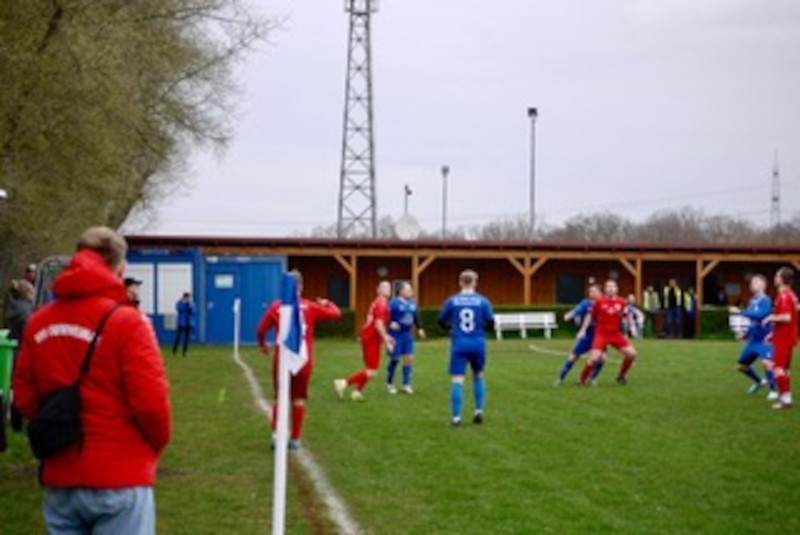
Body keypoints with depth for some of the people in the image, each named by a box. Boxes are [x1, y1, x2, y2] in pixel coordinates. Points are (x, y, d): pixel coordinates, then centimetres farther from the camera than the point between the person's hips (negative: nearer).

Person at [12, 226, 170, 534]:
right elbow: (151, 403, -13)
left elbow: (24, 398, 8)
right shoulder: (126, 321, -12)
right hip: (119, 480, -5)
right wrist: (156, 445, 5)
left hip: (60, 479, 5)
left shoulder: (38, 323, 5)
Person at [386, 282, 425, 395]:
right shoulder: (394, 303, -13)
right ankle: (389, 383, 18)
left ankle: (406, 384, 12)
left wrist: (419, 328, 16)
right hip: (396, 336, -6)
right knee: (395, 359, 0)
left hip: (408, 336, 6)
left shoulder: (413, 303, 6)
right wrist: (391, 323, -30)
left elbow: (416, 316, 20)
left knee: (409, 359, 2)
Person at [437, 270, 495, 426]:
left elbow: (441, 321, 7)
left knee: (457, 380, -1)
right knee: (478, 376, 21)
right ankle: (479, 410, 17)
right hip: (478, 345, 1)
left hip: (459, 345, -1)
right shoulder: (483, 301, -2)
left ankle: (456, 417, -6)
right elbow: (490, 324, -1)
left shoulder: (452, 301, -1)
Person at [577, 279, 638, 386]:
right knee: (595, 358, -19)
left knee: (631, 353, -6)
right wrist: (583, 330, 2)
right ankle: (582, 379, 1)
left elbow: (627, 315, 14)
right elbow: (590, 316, 2)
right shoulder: (599, 301, -7)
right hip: (601, 334, -4)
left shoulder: (621, 302, -1)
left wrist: (632, 326, 1)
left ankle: (621, 376, 16)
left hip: (616, 334, 4)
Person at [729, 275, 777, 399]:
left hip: (765, 339, -9)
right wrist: (747, 334, 18)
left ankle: (773, 391, -15)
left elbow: (760, 315, -31)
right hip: (753, 340, 9)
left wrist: (741, 312, -27)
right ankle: (759, 381, 40)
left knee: (766, 362, -31)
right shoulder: (752, 301, 10)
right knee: (741, 366, 15)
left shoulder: (765, 300, -15)